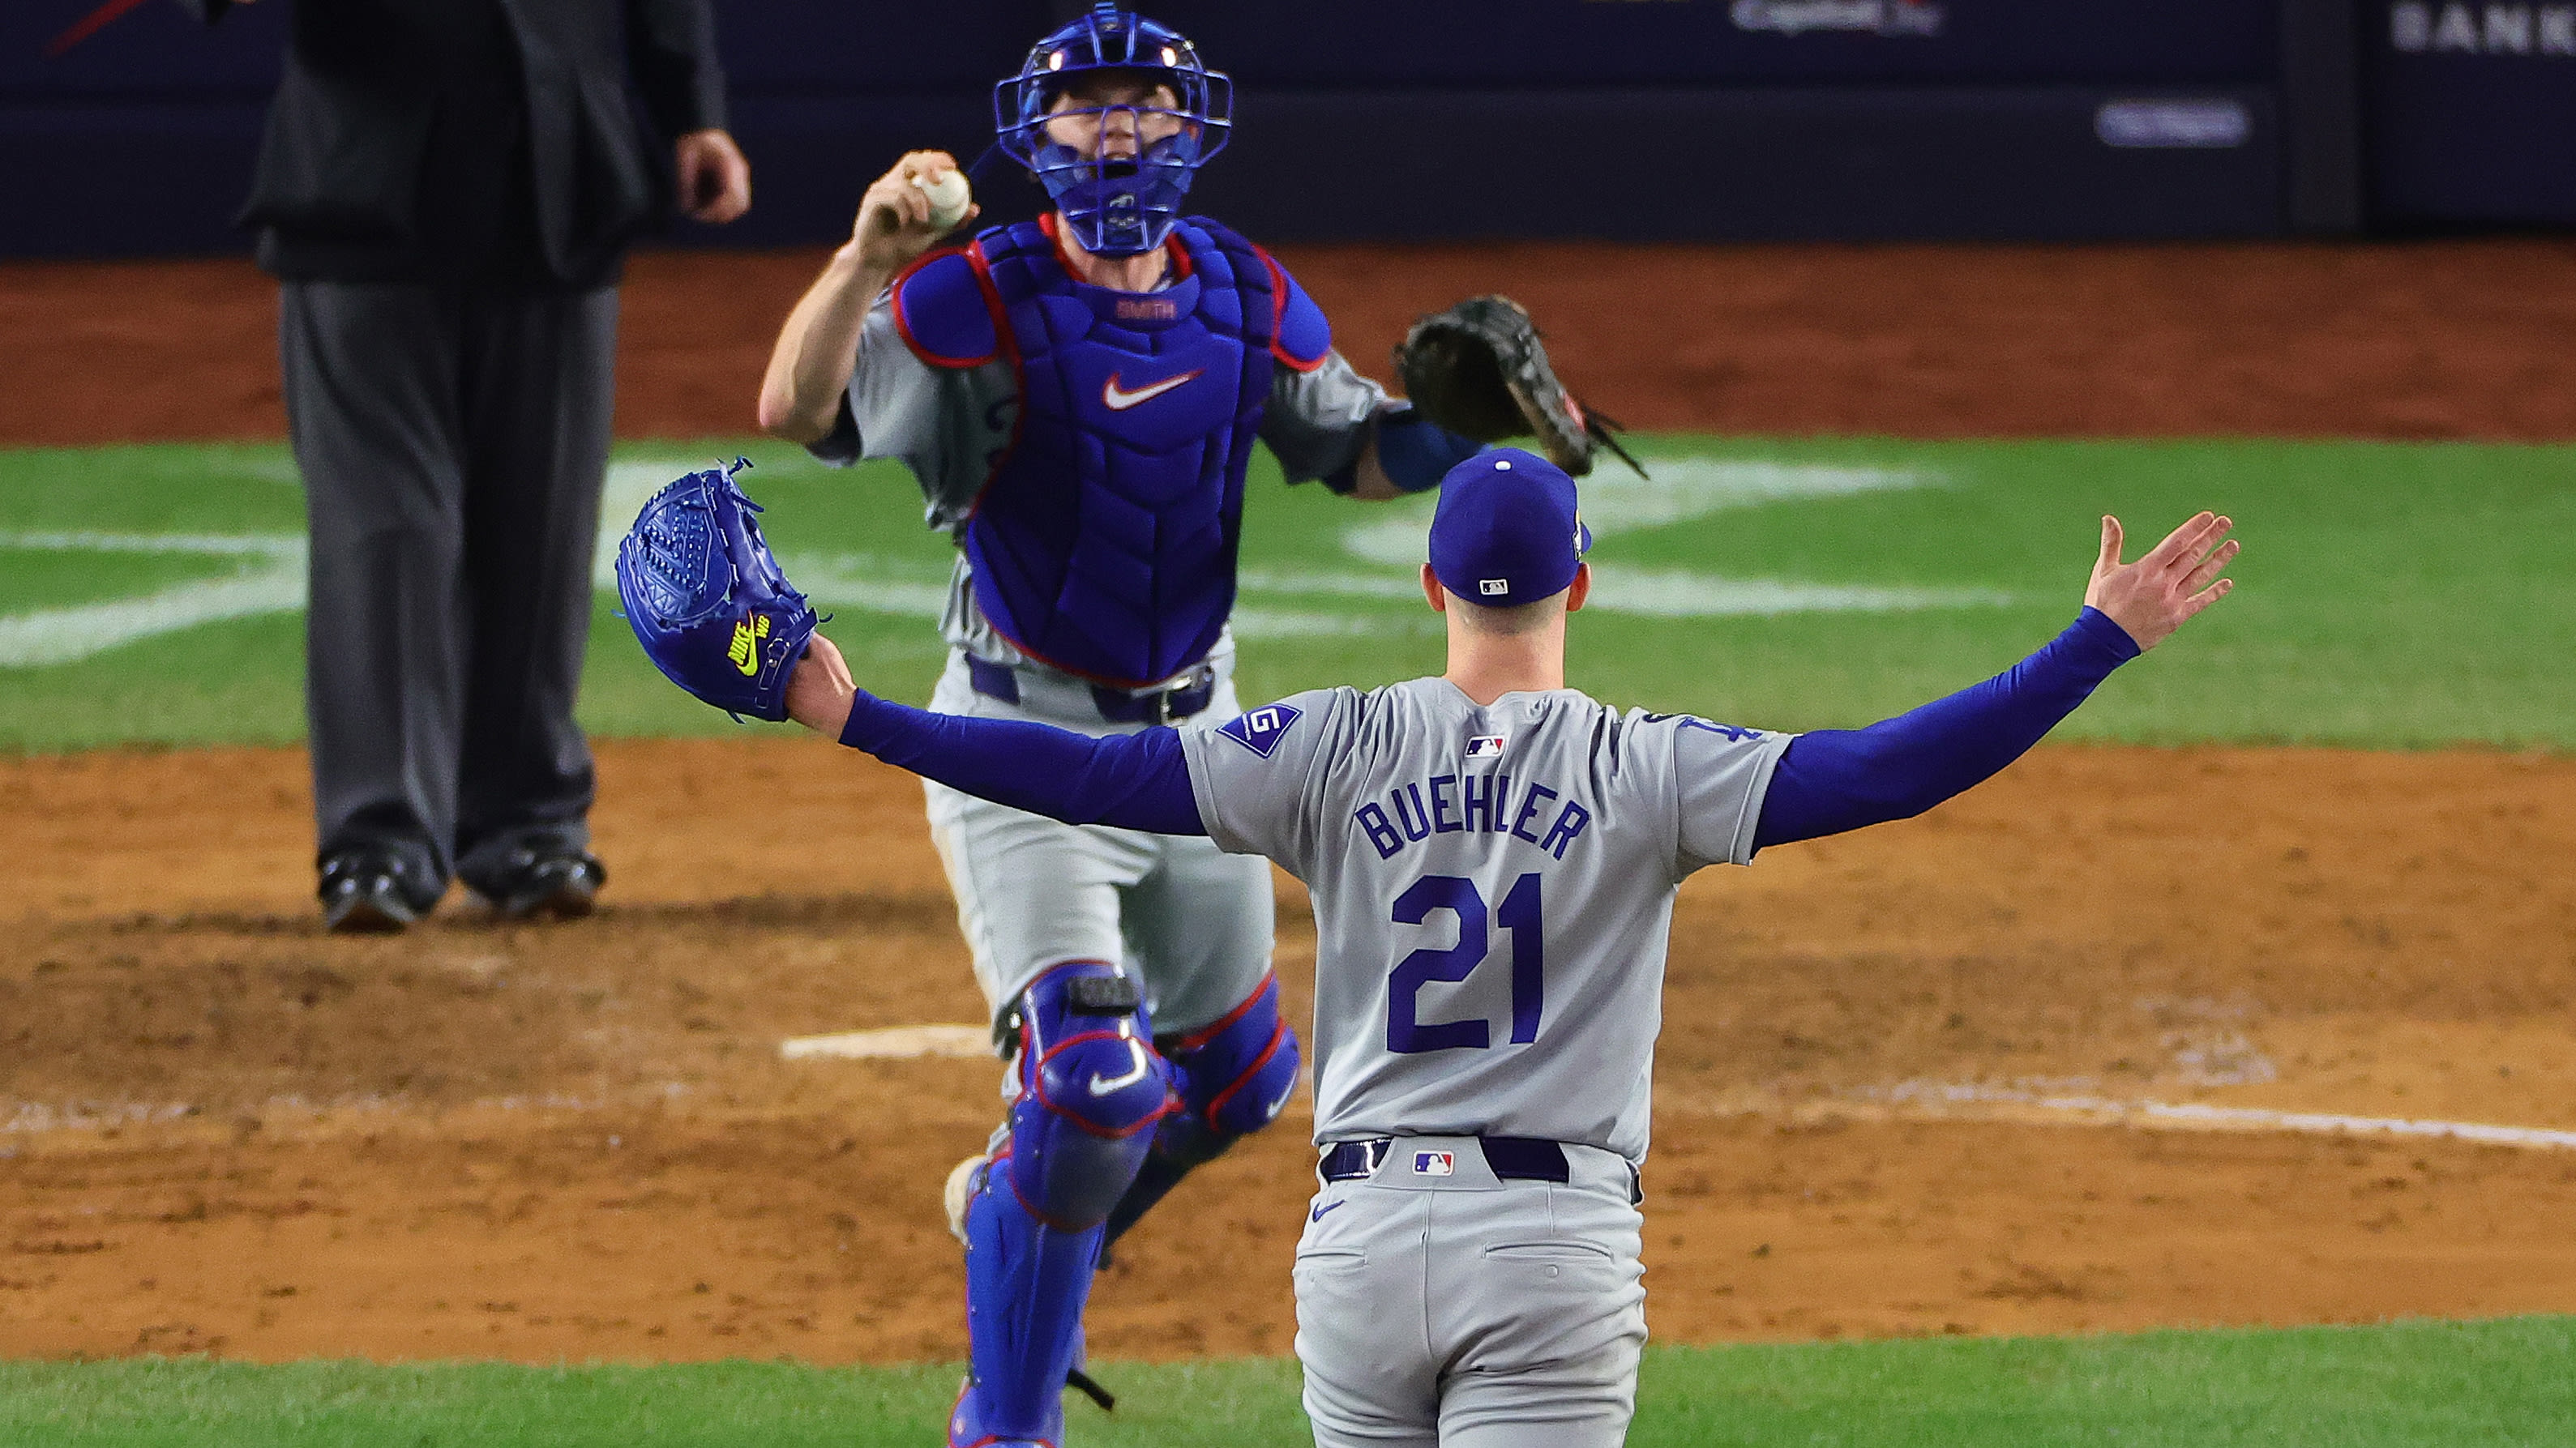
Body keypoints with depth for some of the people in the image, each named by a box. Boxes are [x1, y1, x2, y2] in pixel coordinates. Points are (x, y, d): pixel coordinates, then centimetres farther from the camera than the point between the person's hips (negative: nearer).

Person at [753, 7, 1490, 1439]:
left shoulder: (1247, 300, -1)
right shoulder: (980, 302, -17)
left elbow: (1362, 453, 11)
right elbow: (795, 410, -31)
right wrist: (867, 260, -48)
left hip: (1194, 730, 6)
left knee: (1238, 1075, 20)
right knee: (1093, 1076, -19)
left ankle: (1018, 1212, 47)